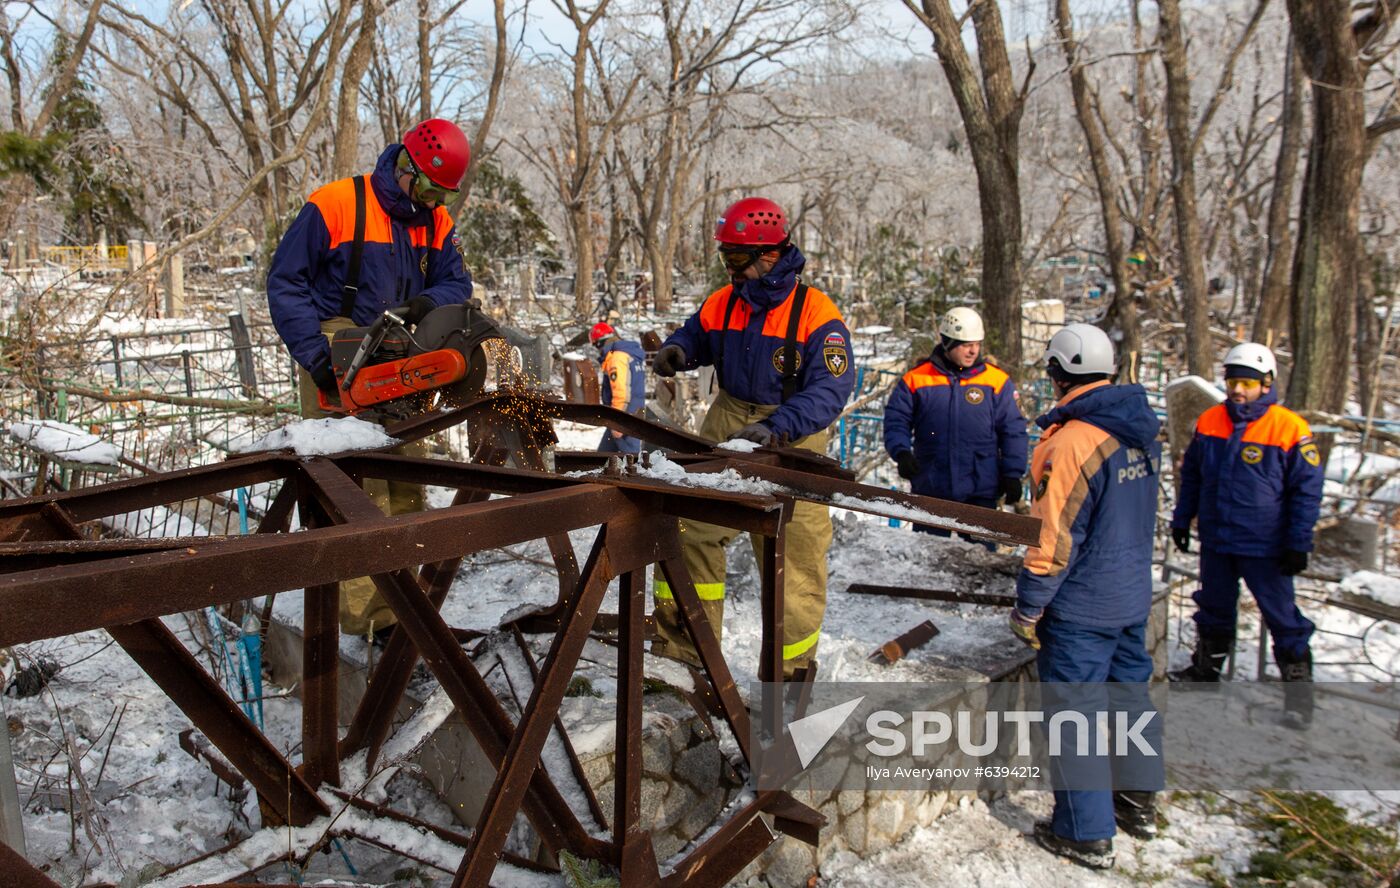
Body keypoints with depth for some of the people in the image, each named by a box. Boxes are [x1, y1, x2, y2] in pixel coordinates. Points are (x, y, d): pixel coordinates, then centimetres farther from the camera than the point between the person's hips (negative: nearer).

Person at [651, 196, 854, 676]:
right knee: (691, 526, 5)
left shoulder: (816, 314, -16)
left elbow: (830, 389, -23)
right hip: (725, 429, 5)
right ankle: (683, 637, 21)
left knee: (794, 554, 2)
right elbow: (694, 335, 21)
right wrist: (675, 351, -4)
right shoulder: (722, 303, 1)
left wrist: (775, 428, -36)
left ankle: (793, 662, 19)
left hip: (790, 443, -5)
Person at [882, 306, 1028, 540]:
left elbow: (1013, 430, 4)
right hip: (929, 488, 0)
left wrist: (1013, 475, 0)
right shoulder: (916, 379, 0)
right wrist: (901, 452, -12)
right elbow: (896, 419, 4)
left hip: (980, 491, 0)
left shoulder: (997, 381, 1)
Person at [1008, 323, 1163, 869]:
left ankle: (1087, 835, 12)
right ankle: (1140, 802, 37)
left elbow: (1054, 538, -22)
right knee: (1128, 693, 21)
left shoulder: (1072, 442, -23)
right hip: (1134, 596, 8)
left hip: (1081, 607, -8)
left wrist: (1028, 607, -13)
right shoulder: (1141, 431, 3)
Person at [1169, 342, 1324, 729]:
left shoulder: (1290, 429, -13)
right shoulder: (1209, 422, 0)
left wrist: (1298, 544, -9)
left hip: (1264, 547, -4)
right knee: (1214, 609, 20)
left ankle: (1298, 685, 17)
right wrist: (1182, 520, 13)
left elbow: (1307, 491, -8)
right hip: (1215, 540, 5)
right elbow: (1191, 476, 12)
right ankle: (1206, 667, 38)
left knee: (1281, 616, 3)